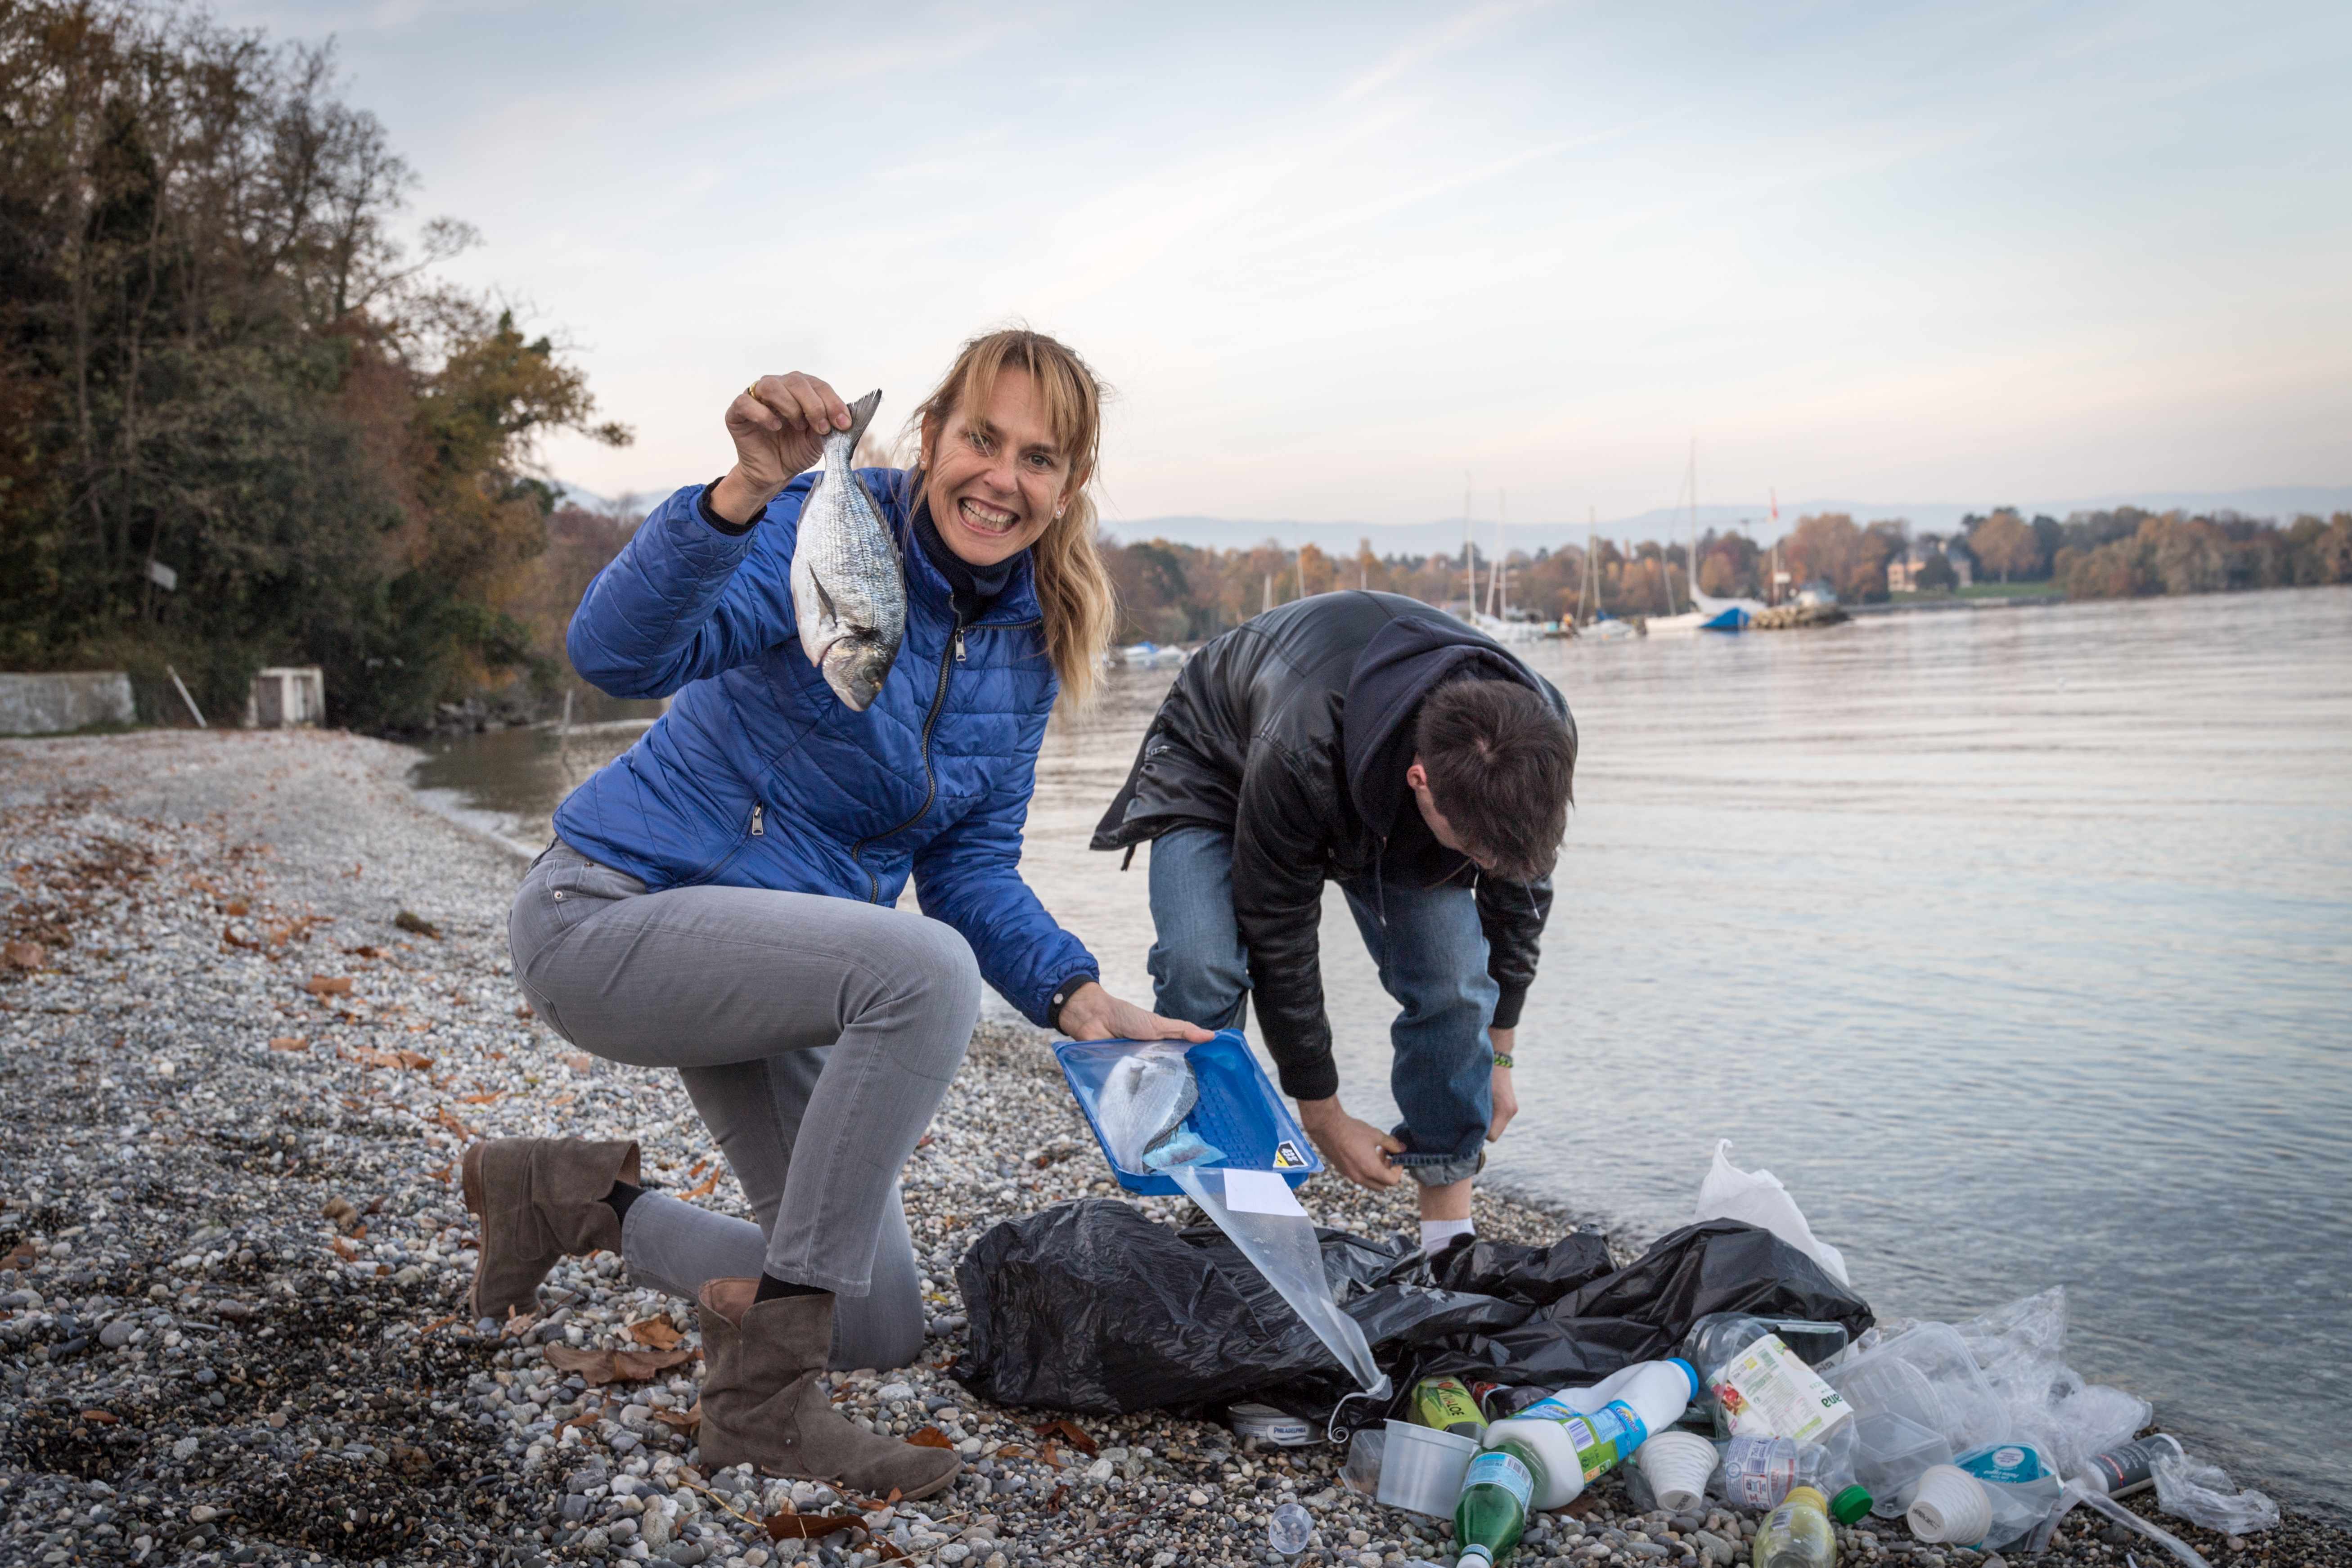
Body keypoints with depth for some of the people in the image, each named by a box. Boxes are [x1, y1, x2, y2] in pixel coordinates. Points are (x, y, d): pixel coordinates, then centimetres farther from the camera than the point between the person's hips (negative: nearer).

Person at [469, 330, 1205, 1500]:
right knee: (925, 971, -37)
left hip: (765, 958, 8)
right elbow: (621, 653, -35)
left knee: (883, 1332, 10)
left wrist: (1073, 994, -15)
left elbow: (972, 866, 1)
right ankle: (761, 1395, -22)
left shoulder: (1030, 646, 0)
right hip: (609, 914, -7)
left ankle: (574, 1195, 26)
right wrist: (747, 492, -50)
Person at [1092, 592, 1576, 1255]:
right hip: (1217, 772, -3)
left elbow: (1520, 889, -10)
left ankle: (1451, 1236, -3)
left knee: (1453, 981, -16)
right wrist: (1324, 1119, -21)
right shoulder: (1296, 756, -46)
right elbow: (1279, 943, -31)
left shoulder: (1541, 741, -31)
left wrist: (1497, 1056, -1)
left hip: (1383, 801, 4)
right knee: (1201, 970, -27)